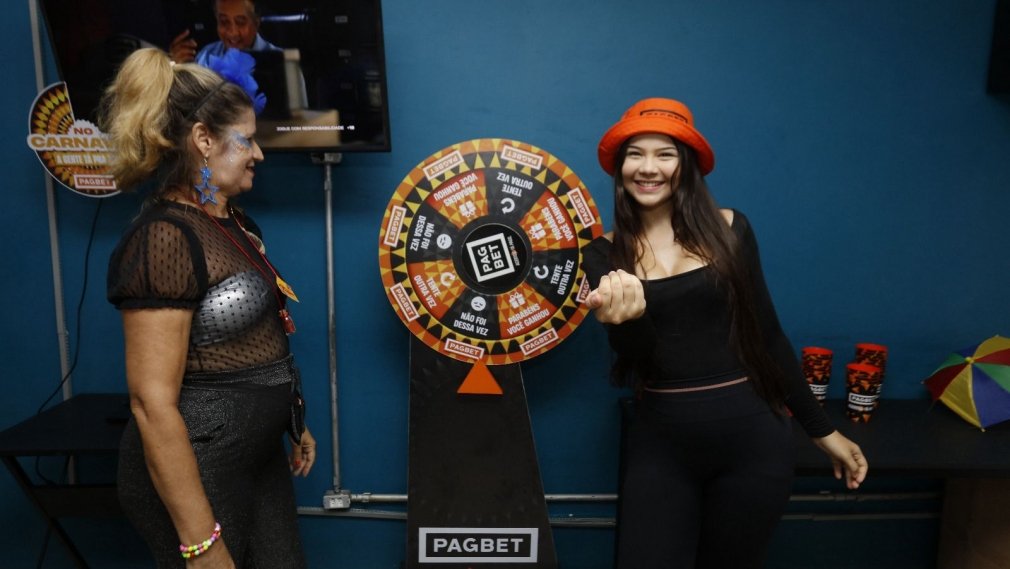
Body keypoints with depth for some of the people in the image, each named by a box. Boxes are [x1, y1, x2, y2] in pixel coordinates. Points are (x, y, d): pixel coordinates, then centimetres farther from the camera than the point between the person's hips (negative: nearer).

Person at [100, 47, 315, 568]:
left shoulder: (234, 223, 8)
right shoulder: (165, 237, -21)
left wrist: (292, 423, 20)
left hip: (260, 456, 9)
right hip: (196, 472, -9)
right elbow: (152, 402, -24)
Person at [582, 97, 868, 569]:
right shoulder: (605, 253, -2)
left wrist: (822, 430, 9)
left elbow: (766, 334, 5)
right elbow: (634, 366, -10)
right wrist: (627, 318, -33)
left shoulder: (728, 229, -2)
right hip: (660, 441, 0)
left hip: (750, 434, 1)